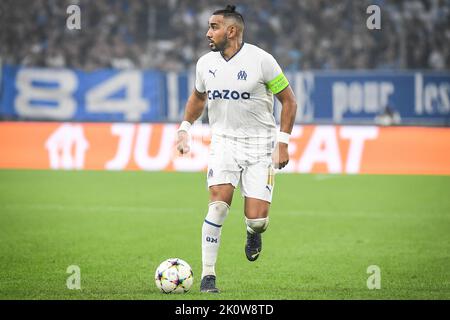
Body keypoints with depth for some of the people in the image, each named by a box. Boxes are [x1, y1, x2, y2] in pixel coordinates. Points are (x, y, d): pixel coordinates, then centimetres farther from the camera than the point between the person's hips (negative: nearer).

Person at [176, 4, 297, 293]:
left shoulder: (261, 60, -11)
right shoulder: (205, 63, 3)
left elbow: (288, 100, -3)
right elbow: (198, 97, 24)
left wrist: (283, 143, -9)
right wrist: (185, 128, 11)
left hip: (260, 145, -2)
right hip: (224, 142, 2)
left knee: (257, 219, -10)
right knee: (219, 203, -19)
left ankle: (254, 231, 31)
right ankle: (208, 275, -12)